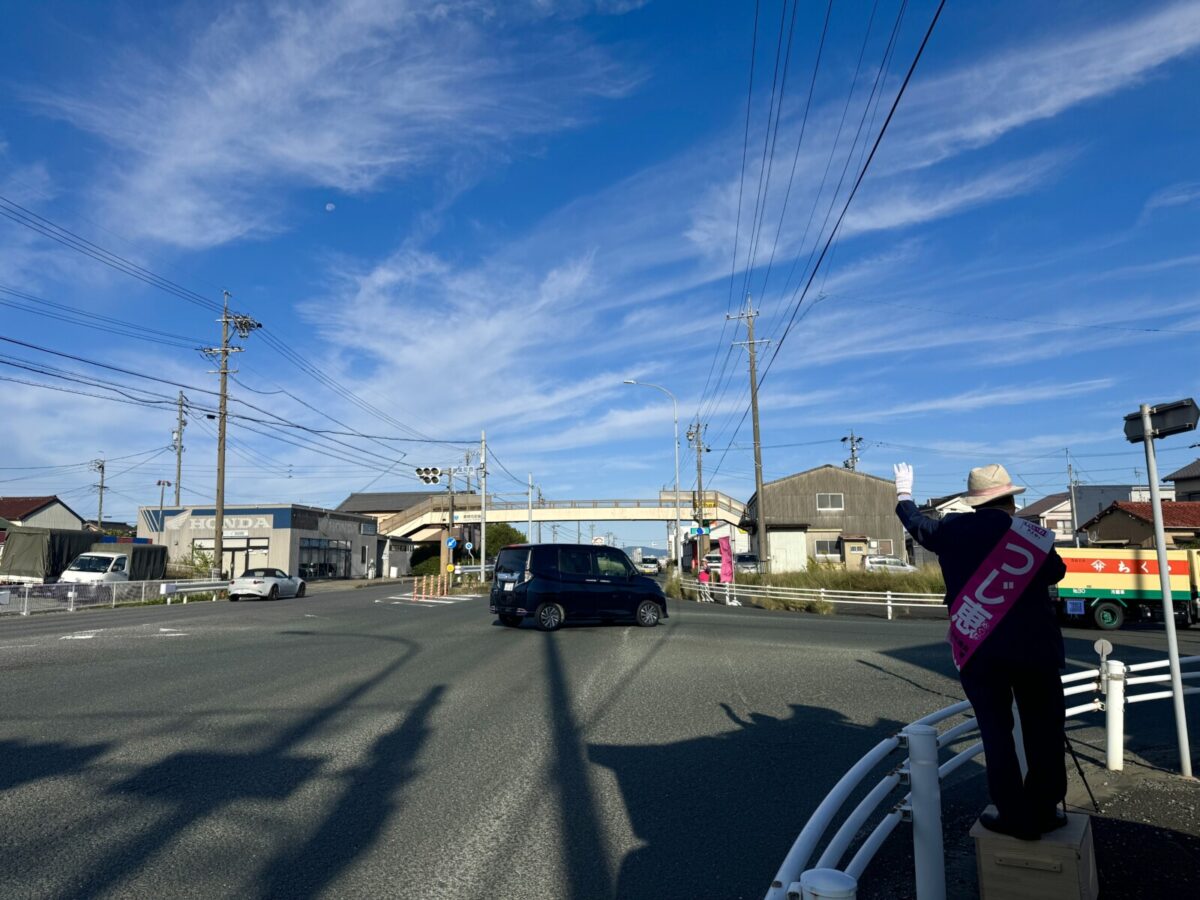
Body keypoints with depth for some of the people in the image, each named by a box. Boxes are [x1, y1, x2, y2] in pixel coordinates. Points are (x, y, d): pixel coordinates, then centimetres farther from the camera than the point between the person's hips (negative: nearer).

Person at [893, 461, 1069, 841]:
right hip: (1034, 647, 0)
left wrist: (904, 494, 37)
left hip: (979, 649, 0)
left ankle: (1015, 816, 11)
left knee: (996, 731, 7)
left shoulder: (953, 529, 1)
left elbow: (917, 524, 19)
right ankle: (1044, 812, 18)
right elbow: (1057, 572, 16)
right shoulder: (1033, 535, -1)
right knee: (1043, 730, 11)